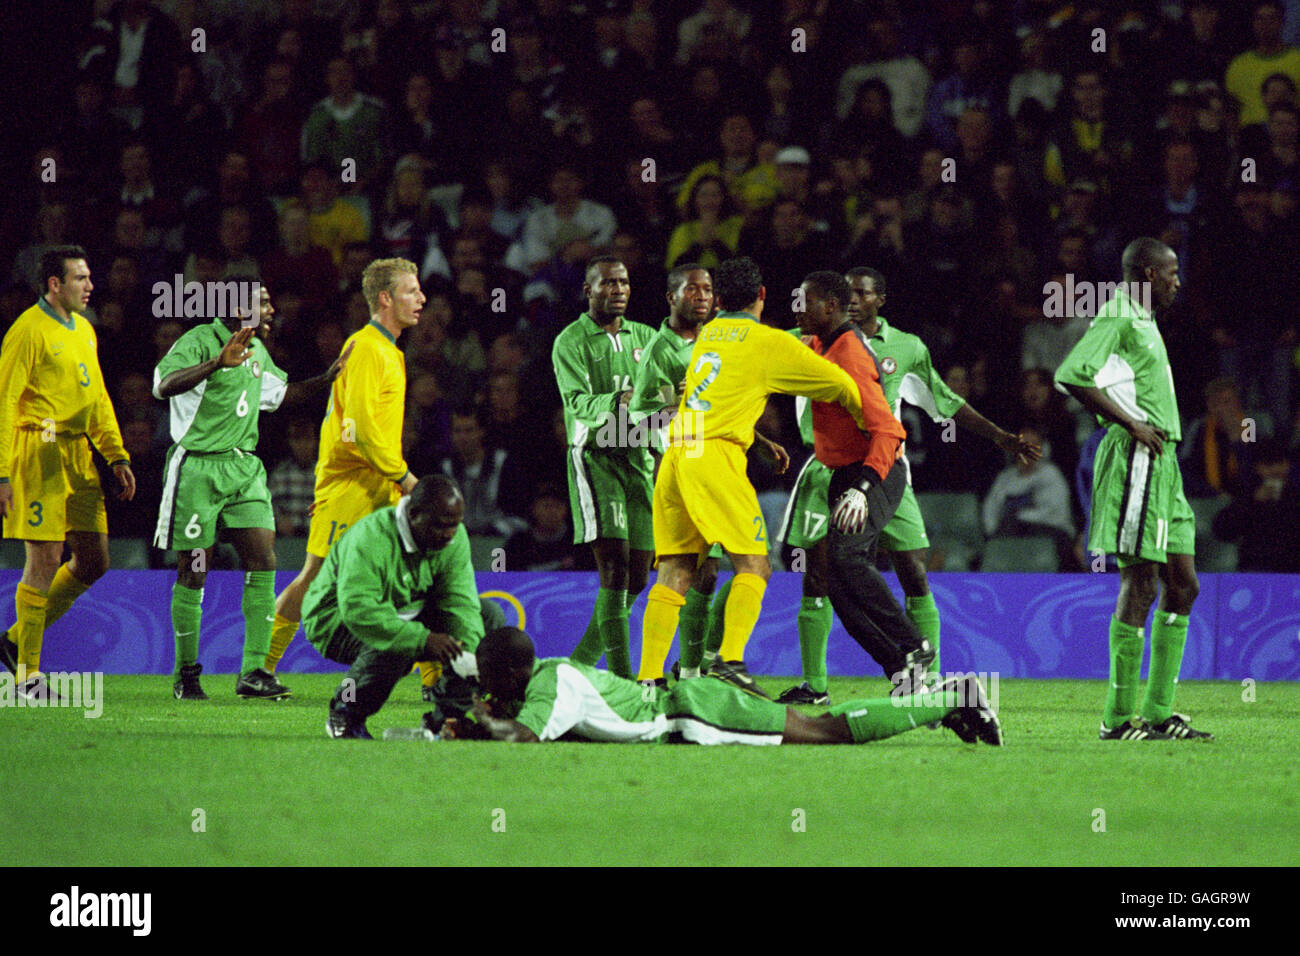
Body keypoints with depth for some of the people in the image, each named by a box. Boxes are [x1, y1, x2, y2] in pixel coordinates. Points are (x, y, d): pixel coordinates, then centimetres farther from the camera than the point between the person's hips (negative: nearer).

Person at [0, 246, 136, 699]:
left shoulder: (83, 330, 17)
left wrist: (117, 457, 18)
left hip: (79, 455, 8)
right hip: (40, 453, -8)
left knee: (94, 560, 7)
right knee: (45, 560, -8)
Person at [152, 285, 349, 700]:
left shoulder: (256, 350, 13)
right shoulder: (198, 342, -13)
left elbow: (280, 393, 31)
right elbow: (163, 386, -30)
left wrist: (327, 378, 18)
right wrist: (217, 362, -41)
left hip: (244, 469, 7)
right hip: (198, 469, -7)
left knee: (263, 562, -5)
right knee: (193, 573, 0)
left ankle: (253, 672, -4)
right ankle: (186, 674, 13)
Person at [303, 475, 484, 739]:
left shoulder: (454, 539, -9)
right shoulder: (370, 539, -32)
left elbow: (460, 601, -14)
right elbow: (358, 609, -41)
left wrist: (467, 649, -33)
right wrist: (422, 638, -49)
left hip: (405, 613, 7)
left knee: (487, 616, -9)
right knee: (394, 647, -39)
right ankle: (344, 717, -14)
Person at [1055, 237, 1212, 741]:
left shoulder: (1143, 321, 21)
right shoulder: (1119, 317, -10)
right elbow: (1071, 376, -22)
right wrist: (1131, 424, -18)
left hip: (1160, 461, 10)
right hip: (1136, 458, -10)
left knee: (1182, 584, 10)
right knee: (1141, 582, -10)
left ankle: (1157, 712, 12)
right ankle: (1119, 717, -7)